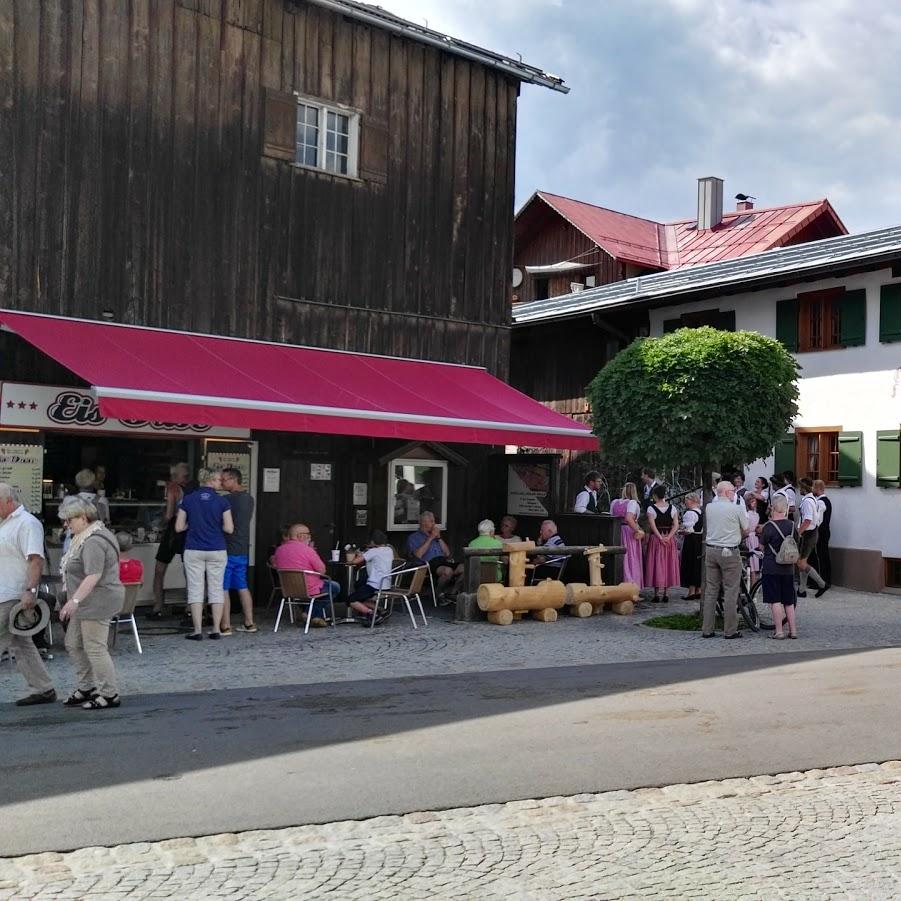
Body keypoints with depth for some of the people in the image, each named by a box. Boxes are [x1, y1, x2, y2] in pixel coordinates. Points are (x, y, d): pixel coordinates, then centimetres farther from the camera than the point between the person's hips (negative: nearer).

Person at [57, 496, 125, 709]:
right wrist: (75, 600, 24)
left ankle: (109, 695, 3)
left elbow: (94, 575, -29)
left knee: (95, 648, -5)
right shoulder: (85, 537, 15)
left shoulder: (94, 541, -21)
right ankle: (86, 688, 26)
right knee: (73, 644, 16)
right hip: (87, 604, 11)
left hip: (98, 601, -11)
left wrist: (75, 600, -31)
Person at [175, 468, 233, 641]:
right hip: (217, 551, 0)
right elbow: (229, 528, -6)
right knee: (216, 589, 8)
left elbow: (179, 527, -1)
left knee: (195, 590, 3)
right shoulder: (222, 501, -4)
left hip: (194, 551, 0)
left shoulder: (187, 500, 0)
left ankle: (197, 631, 1)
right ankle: (216, 630, 8)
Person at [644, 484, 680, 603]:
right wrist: (668, 537, -10)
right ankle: (666, 593, 10)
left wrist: (660, 538, -15)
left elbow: (652, 525, -16)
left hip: (656, 538, -3)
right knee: (668, 565, 9)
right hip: (670, 539, 3)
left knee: (657, 565, 3)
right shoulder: (672, 508, 2)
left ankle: (656, 594, 2)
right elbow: (676, 525, -5)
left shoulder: (651, 508, -7)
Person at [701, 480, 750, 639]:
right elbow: (746, 531, 1)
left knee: (710, 590, 9)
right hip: (729, 552, -5)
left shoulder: (709, 508, 5)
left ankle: (707, 629, 11)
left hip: (711, 550, 5)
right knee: (730, 592, 1)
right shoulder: (737, 509, -9)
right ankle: (730, 630, 3)